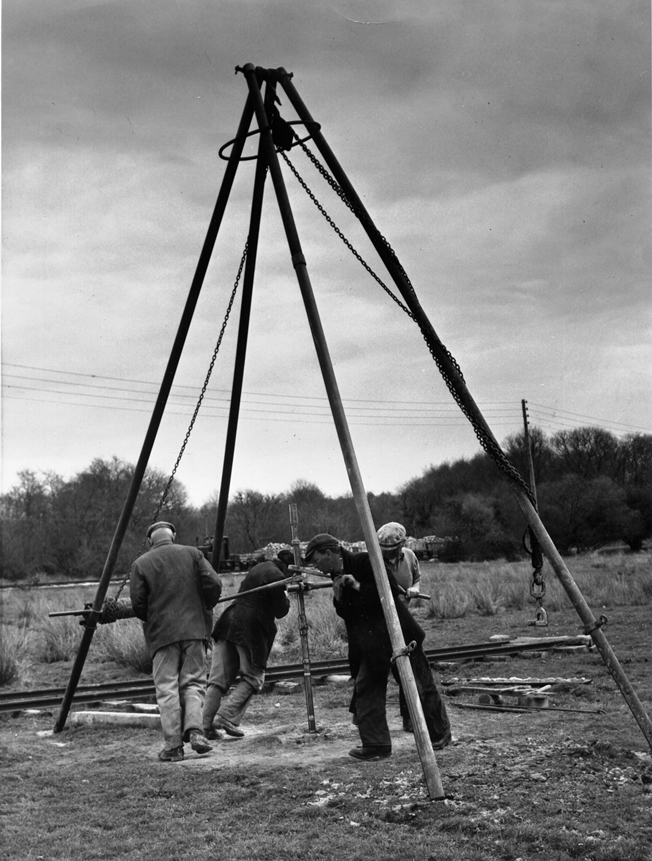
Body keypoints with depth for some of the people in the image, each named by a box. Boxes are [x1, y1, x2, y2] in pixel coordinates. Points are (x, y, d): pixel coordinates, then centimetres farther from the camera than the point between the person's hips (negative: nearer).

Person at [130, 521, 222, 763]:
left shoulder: (141, 564, 1)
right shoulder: (192, 554, 5)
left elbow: (137, 605, -3)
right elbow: (213, 585, -3)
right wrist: (204, 608, 15)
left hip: (161, 633, -1)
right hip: (195, 628, 2)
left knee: (167, 688, 3)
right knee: (193, 682, 10)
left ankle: (173, 745, -1)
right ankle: (195, 730, -10)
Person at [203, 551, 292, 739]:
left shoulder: (259, 568, 18)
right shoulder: (277, 576, -9)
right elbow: (280, 612, -6)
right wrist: (286, 597, 14)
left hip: (229, 624, 8)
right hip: (250, 630, -8)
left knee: (219, 679, 7)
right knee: (253, 677, 5)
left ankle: (206, 725, 3)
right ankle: (226, 717, -7)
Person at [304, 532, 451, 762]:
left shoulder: (364, 562, -17)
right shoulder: (337, 577, 6)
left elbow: (392, 589, -23)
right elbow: (347, 615, 11)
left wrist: (359, 587, -24)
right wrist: (339, 598, -8)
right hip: (371, 642, 7)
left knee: (422, 687, 6)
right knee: (366, 689, 3)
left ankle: (441, 733, 24)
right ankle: (376, 745, 13)